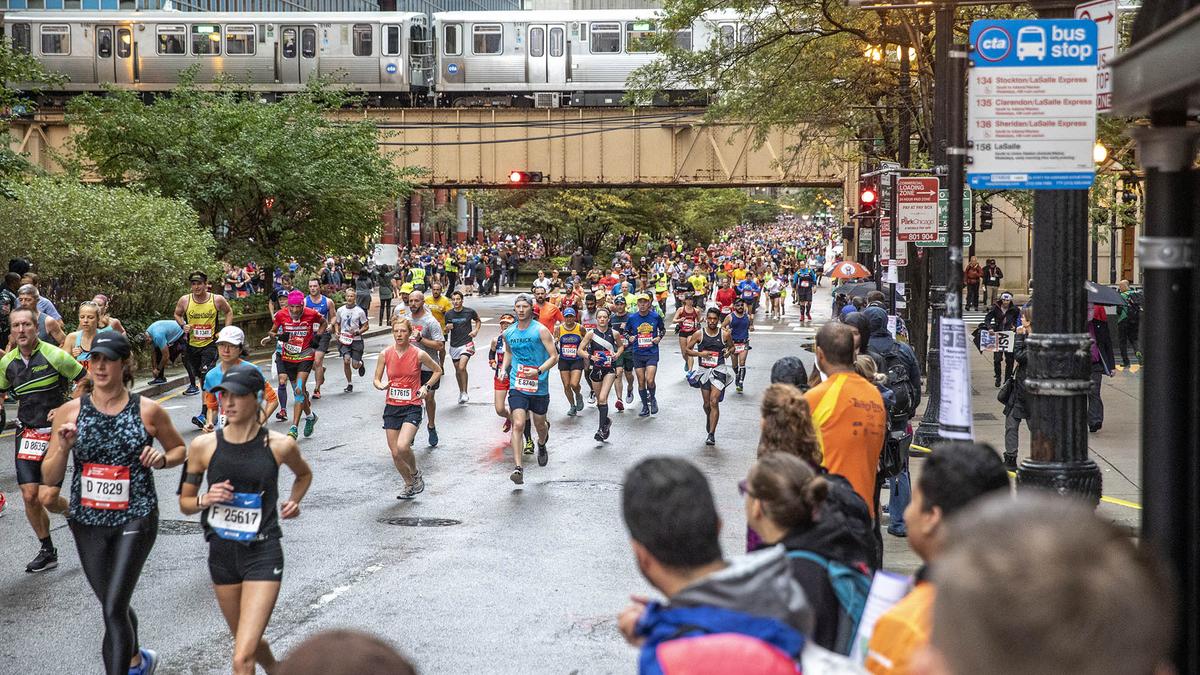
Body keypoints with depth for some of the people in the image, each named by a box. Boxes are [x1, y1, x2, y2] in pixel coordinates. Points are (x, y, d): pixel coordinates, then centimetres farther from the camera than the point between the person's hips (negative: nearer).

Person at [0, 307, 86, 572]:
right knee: (29, 496, 0)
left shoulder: (54, 356, -12)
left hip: (55, 433, -5)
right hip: (27, 434, 5)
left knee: (48, 498, -12)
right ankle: (47, 551, 17)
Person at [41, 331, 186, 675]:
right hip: (87, 521, 4)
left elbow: (180, 449, 12)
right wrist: (63, 447, -19)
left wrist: (162, 459, -10)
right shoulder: (70, 411, -2)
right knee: (113, 606, 20)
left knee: (114, 610, -14)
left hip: (135, 519, -3)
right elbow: (49, 479, 0)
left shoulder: (148, 411, -6)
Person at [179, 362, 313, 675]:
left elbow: (304, 474, 17)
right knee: (249, 643, 22)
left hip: (263, 554, -3)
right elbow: (185, 503, 6)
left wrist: (293, 502, 0)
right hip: (222, 554, 3)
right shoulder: (204, 446, -5)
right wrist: (205, 500, -14)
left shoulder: (280, 445, -7)